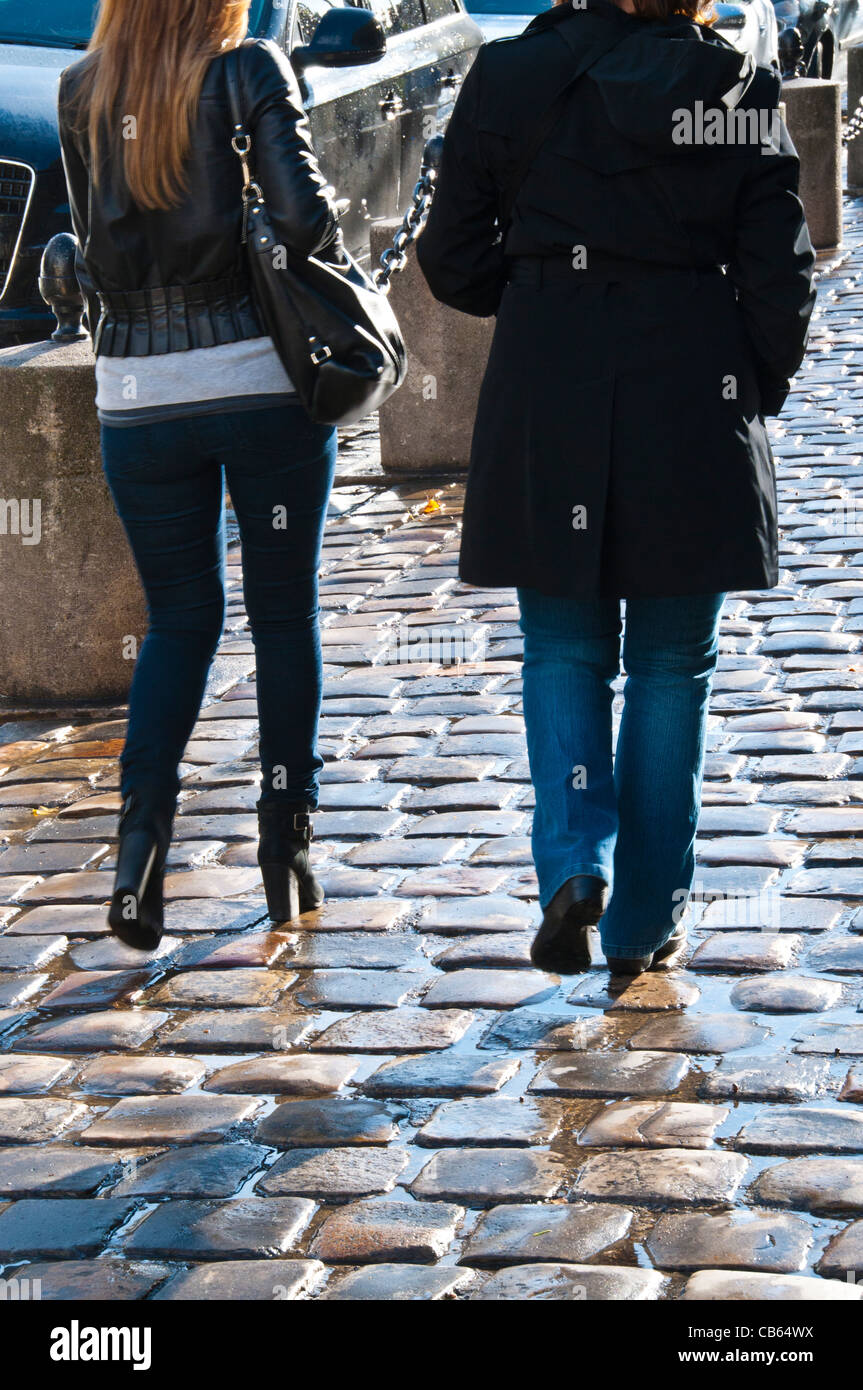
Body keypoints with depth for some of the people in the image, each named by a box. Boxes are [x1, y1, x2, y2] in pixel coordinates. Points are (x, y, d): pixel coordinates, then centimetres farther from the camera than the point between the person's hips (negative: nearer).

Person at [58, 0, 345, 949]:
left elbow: (93, 243, 11)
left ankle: (141, 830, -5)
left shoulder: (81, 95, 5)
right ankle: (285, 851, 17)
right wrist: (323, 261, 4)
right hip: (266, 379, -3)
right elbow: (302, 211, -16)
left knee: (179, 619, 14)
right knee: (284, 615, 11)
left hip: (139, 396, 3)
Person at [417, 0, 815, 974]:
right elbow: (780, 280, -3)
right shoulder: (742, 88, -3)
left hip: (547, 406, 0)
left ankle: (574, 862, -7)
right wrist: (756, 395, 13)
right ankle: (643, 922, 16)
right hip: (695, 414, 0)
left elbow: (453, 260, 2)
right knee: (671, 667, 12)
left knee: (564, 651, 14)